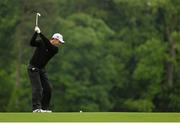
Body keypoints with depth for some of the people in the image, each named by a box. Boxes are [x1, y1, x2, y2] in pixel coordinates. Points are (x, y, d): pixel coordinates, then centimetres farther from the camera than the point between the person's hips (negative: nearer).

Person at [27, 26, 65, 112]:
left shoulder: (55, 49, -3)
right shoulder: (41, 43, -7)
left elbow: (48, 44, -22)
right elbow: (32, 43, -21)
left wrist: (40, 33, -31)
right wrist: (36, 33, -33)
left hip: (42, 69, 5)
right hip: (33, 68, -5)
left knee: (48, 88, 2)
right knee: (37, 88, -16)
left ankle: (44, 108, 13)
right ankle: (36, 108, -20)